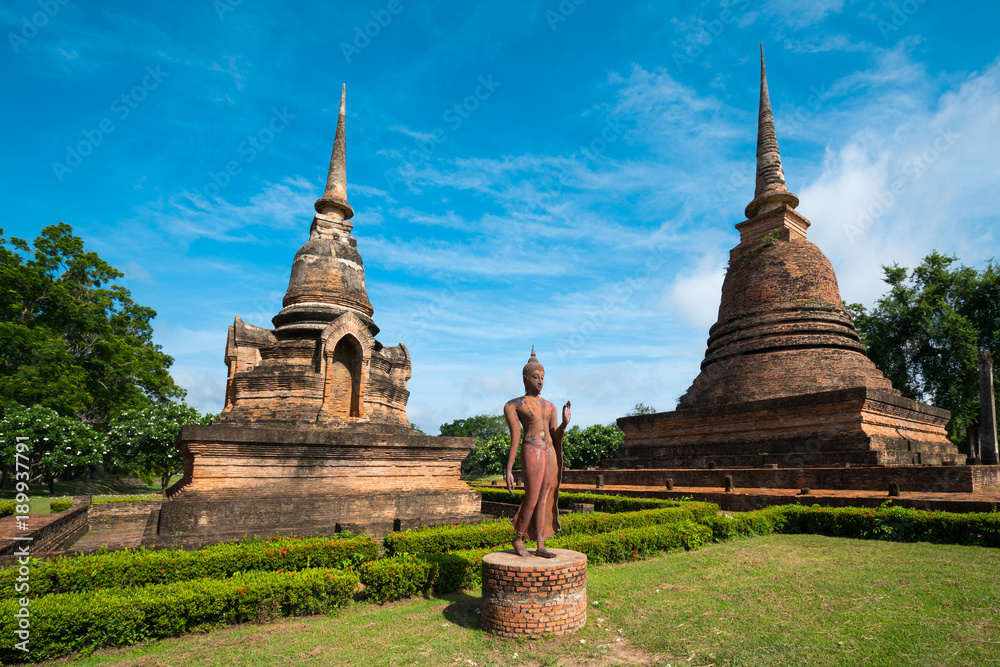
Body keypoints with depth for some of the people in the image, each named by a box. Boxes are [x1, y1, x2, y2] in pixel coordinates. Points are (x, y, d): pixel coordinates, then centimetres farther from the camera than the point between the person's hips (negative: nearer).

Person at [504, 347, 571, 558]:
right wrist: (508, 471, -10)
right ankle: (518, 539, 16)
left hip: (550, 453, 6)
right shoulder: (513, 405, 0)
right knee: (532, 499, -7)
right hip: (532, 453, -6)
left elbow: (555, 437, 11)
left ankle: (540, 546, 14)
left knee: (544, 500, 7)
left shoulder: (550, 406, 16)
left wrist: (565, 423, -9)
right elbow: (515, 439, -4)